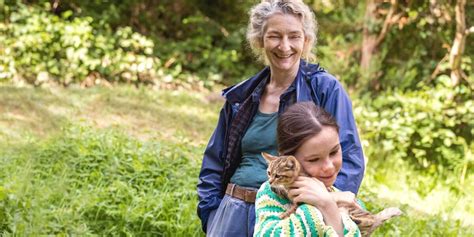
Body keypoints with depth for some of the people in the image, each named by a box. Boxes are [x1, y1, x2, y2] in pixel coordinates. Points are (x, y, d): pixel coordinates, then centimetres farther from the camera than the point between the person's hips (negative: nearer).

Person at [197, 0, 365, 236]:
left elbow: (350, 160, -9)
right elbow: (214, 164, 14)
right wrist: (212, 217, 3)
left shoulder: (326, 89, -4)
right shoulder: (240, 97, 8)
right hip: (235, 216, 4)